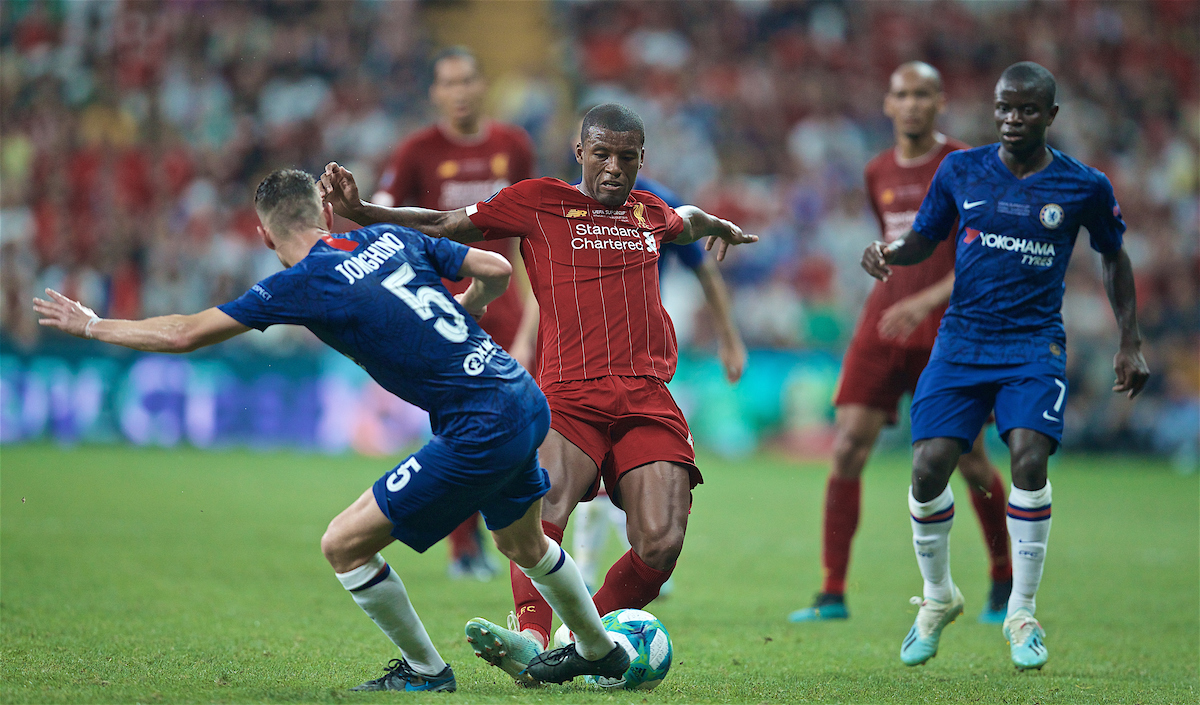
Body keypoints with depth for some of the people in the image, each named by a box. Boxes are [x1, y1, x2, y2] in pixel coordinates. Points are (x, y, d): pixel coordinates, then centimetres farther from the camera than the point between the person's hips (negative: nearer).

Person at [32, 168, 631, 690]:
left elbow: (183, 334, -4)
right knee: (523, 544, 32)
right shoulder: (391, 239, 9)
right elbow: (496, 269, 11)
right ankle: (601, 652, 51)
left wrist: (91, 326, 8)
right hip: (525, 398, 8)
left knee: (344, 544, 1)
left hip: (480, 434, -8)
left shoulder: (300, 285, -9)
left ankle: (425, 669, 15)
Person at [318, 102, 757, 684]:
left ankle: (586, 644, 3)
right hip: (569, 393, -3)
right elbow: (443, 226, 11)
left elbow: (688, 221, 46)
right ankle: (529, 639, -38)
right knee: (545, 504, -32)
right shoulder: (539, 201, 9)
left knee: (661, 544, -15)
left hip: (647, 397, 3)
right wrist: (358, 211, -1)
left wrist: (721, 227, 67)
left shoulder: (649, 213, 20)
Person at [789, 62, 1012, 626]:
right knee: (847, 450, -9)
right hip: (882, 329, 4)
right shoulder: (878, 174, 11)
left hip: (946, 334, -4)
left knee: (969, 461, 1)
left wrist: (926, 301, -25)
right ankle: (832, 594, -7)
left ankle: (1004, 580, 24)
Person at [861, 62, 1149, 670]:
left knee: (1029, 458, -23)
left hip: (1035, 345, -2)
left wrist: (1129, 341, 11)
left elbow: (1113, 256, 14)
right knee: (928, 468, -11)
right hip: (962, 340, 2)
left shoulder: (1084, 187, -1)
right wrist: (887, 253, -9)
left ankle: (1022, 614, -5)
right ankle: (937, 598, 16)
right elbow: (923, 240, 14)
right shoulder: (961, 171, 3)